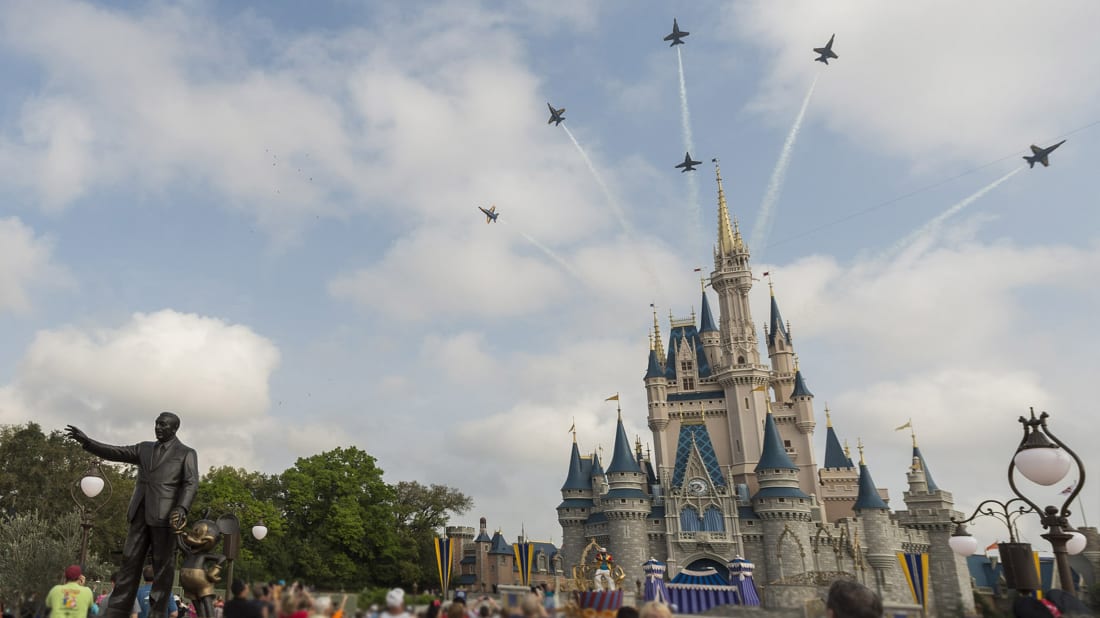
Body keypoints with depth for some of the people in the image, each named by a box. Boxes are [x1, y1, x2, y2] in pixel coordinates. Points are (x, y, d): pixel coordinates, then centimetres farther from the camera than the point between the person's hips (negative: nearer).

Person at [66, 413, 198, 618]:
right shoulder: (144, 448, 20)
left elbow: (191, 483, -8)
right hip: (140, 514, 5)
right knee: (129, 562, 4)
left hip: (165, 514, -5)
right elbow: (115, 453, 14)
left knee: (163, 566, -2)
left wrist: (182, 507, -23)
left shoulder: (186, 453, 3)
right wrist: (87, 441, 2)